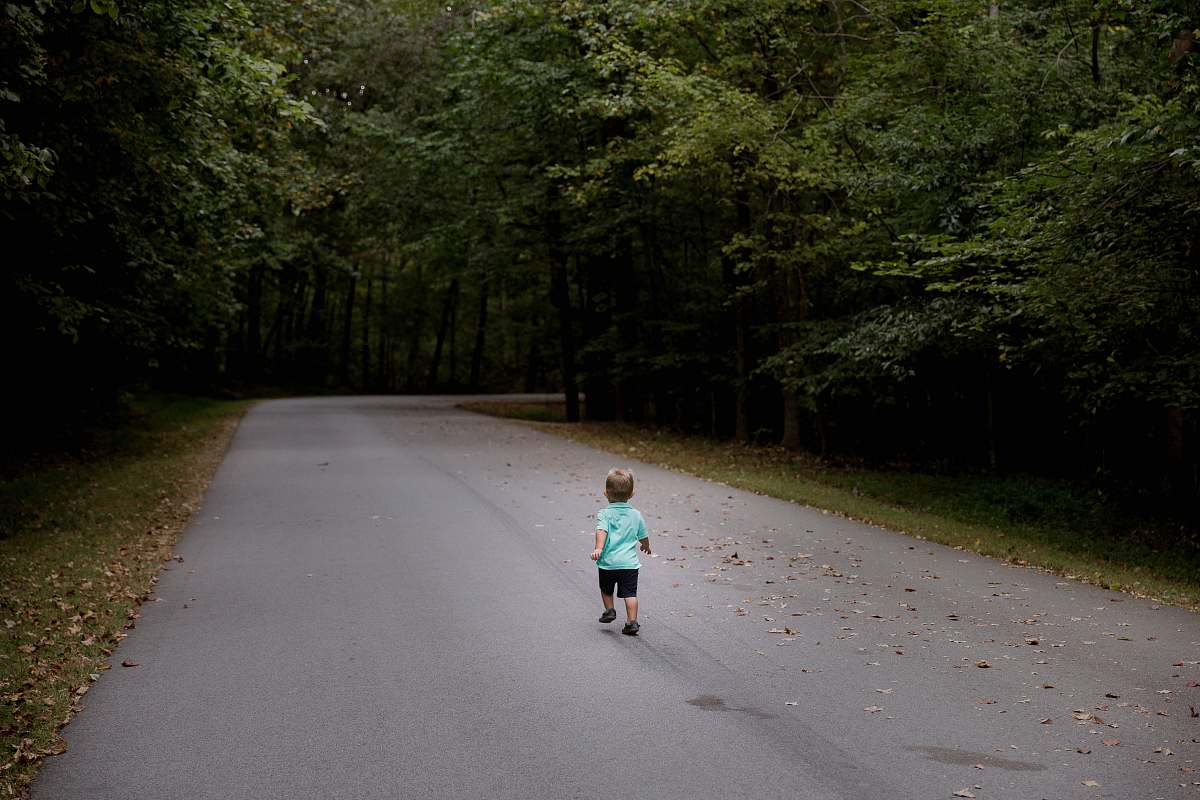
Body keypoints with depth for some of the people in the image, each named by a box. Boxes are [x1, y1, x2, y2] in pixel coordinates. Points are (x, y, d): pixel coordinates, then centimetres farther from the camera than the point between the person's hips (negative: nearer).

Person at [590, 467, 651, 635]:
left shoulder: (604, 513, -5)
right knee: (630, 593, 3)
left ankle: (609, 611, 29)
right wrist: (646, 547, 38)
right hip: (630, 562, 1)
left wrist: (598, 548, -35)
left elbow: (601, 531, -24)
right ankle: (632, 622, -3)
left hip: (608, 562, -1)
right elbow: (643, 537, 18)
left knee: (606, 589, 25)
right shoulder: (636, 514, 6)